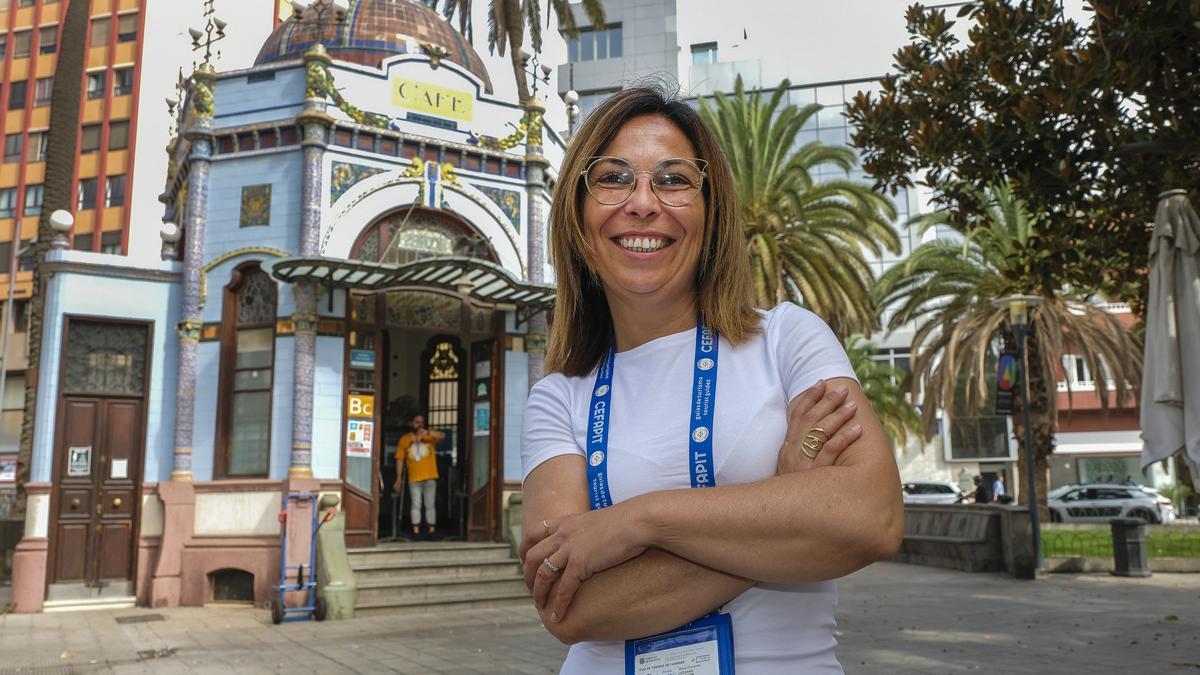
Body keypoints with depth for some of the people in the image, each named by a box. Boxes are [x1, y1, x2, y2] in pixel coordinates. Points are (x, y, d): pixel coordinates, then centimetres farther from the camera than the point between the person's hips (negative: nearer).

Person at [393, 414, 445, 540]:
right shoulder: (404, 439, 5)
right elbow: (400, 459, 6)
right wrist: (398, 479, 2)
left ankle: (431, 530, 12)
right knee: (416, 505, 2)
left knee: (430, 505, 6)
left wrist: (427, 432, -31)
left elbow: (442, 435, -16)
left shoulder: (429, 436, 3)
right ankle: (416, 531, 6)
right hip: (414, 478, 0)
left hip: (430, 477, 0)